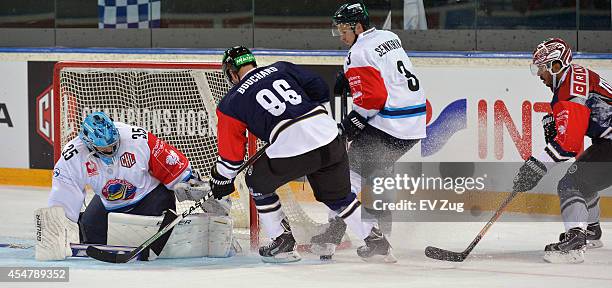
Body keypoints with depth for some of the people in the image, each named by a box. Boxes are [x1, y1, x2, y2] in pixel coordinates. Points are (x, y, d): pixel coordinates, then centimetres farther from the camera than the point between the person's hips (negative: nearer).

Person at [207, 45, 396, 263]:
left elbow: (230, 151, 17)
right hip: (329, 137, 4)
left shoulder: (232, 102, 12)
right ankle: (376, 242, 23)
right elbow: (321, 90, 19)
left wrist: (221, 181, 32)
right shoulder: (282, 69, 20)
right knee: (338, 195, 25)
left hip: (290, 147, -4)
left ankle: (283, 243, 21)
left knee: (258, 182, 23)